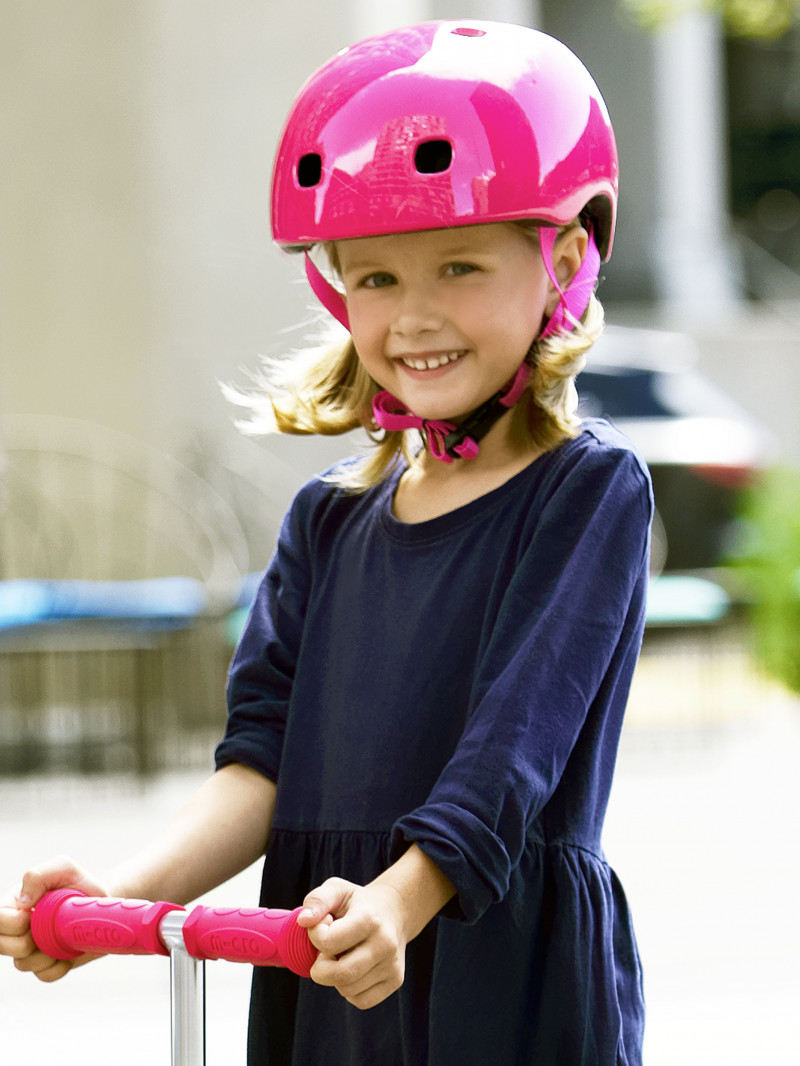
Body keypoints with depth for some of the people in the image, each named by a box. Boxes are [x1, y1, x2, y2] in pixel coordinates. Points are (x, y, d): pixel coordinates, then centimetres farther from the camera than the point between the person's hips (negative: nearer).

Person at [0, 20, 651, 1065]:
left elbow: (519, 739, -17)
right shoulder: (330, 517, 11)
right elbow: (265, 758, 4)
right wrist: (124, 894, -12)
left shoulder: (590, 490, -4)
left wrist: (397, 900, -31)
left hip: (514, 981, -4)